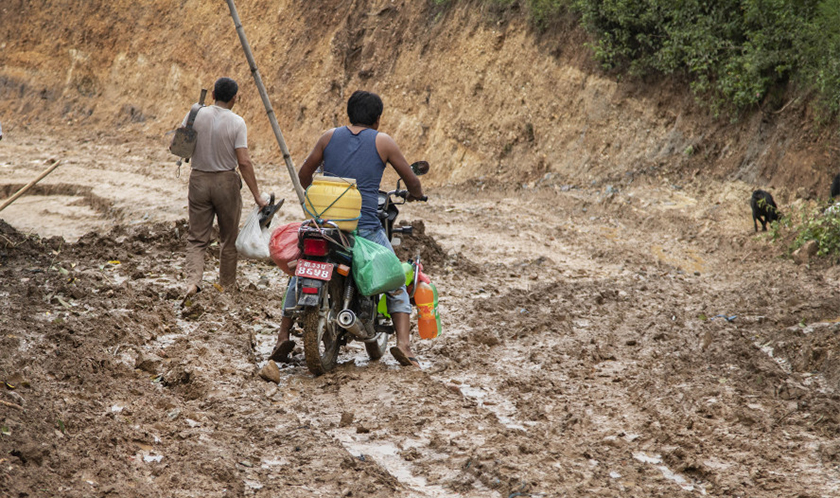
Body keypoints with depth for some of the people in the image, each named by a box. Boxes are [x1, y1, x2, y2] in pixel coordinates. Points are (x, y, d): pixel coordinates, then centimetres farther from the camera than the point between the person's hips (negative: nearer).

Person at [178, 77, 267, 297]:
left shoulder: (195, 116, -4)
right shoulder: (237, 122, -11)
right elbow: (243, 161, -15)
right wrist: (257, 196, -12)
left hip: (199, 180, 2)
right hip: (226, 181, -2)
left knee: (197, 238, 6)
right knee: (229, 238, 14)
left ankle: (193, 281, -14)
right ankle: (227, 284, 23)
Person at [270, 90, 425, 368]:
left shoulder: (329, 136, 10)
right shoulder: (383, 142, 3)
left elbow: (304, 174, 20)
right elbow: (412, 181, 10)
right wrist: (415, 194, 34)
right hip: (366, 228, -2)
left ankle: (283, 337, 17)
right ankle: (403, 343, -4)